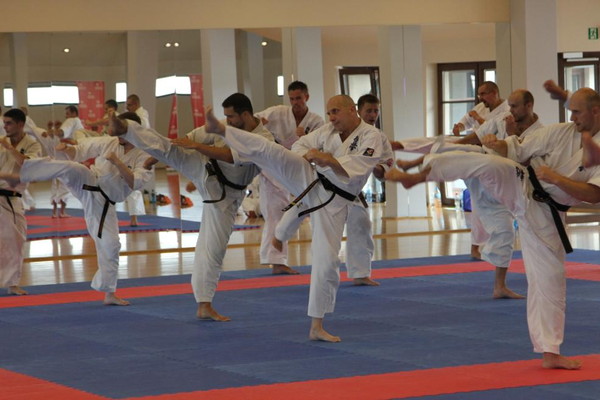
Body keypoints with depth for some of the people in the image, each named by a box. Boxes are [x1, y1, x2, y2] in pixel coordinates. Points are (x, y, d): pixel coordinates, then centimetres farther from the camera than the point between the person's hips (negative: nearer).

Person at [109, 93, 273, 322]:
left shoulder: (264, 140, -20)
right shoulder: (227, 126, -2)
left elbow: (232, 156, -33)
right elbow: (196, 136, 7)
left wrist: (197, 146, -33)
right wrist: (157, 155, 7)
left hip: (224, 194, -3)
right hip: (202, 168, 3)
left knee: (213, 249, 0)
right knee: (169, 149, -22)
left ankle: (204, 305, 9)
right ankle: (124, 129, -36)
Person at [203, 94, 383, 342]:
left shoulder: (370, 137, -8)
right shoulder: (327, 131, 5)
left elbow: (356, 170, -20)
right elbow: (299, 146, 13)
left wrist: (327, 159, -30)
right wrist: (309, 156, -9)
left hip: (332, 202, -3)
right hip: (308, 181, 3)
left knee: (327, 261, -4)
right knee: (269, 151, -21)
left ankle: (317, 326, 6)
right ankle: (220, 129, -27)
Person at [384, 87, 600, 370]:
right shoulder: (559, 132, -2)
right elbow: (516, 151, 4)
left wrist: (556, 179, -27)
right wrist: (499, 145, -17)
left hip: (545, 213, 0)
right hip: (519, 186, 0)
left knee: (550, 280, -1)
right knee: (489, 164, -30)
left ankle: (549, 352, 8)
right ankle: (417, 176, -23)